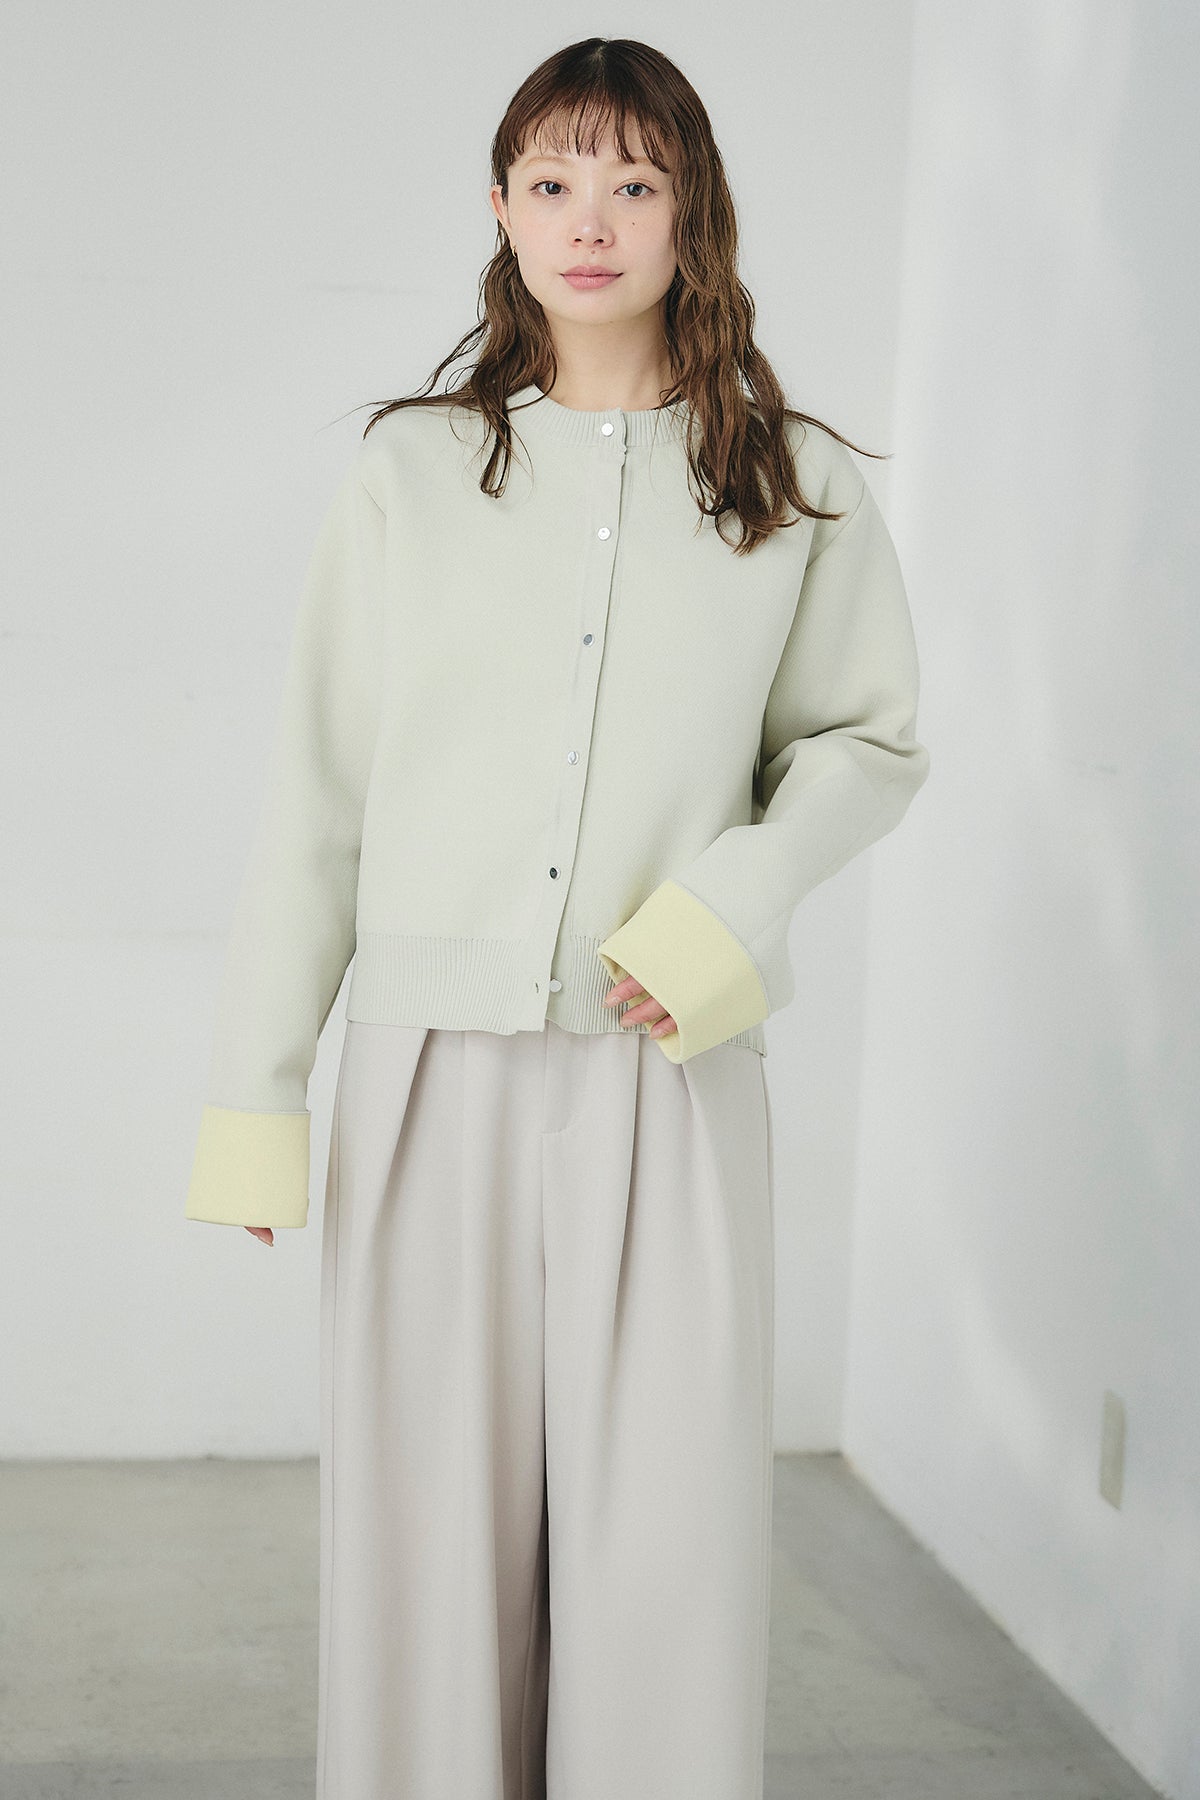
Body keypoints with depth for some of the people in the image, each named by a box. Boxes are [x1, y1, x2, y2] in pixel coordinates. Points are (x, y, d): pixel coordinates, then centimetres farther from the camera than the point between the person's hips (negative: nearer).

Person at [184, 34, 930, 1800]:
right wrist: (254, 1090, 4)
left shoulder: (797, 488, 6)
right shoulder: (409, 470, 7)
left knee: (668, 1545, 0)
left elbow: (870, 738, 14)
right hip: (435, 1072, 1)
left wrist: (743, 891, -7)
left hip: (668, 1077, 0)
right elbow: (316, 796, 7)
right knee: (430, 1535, 4)